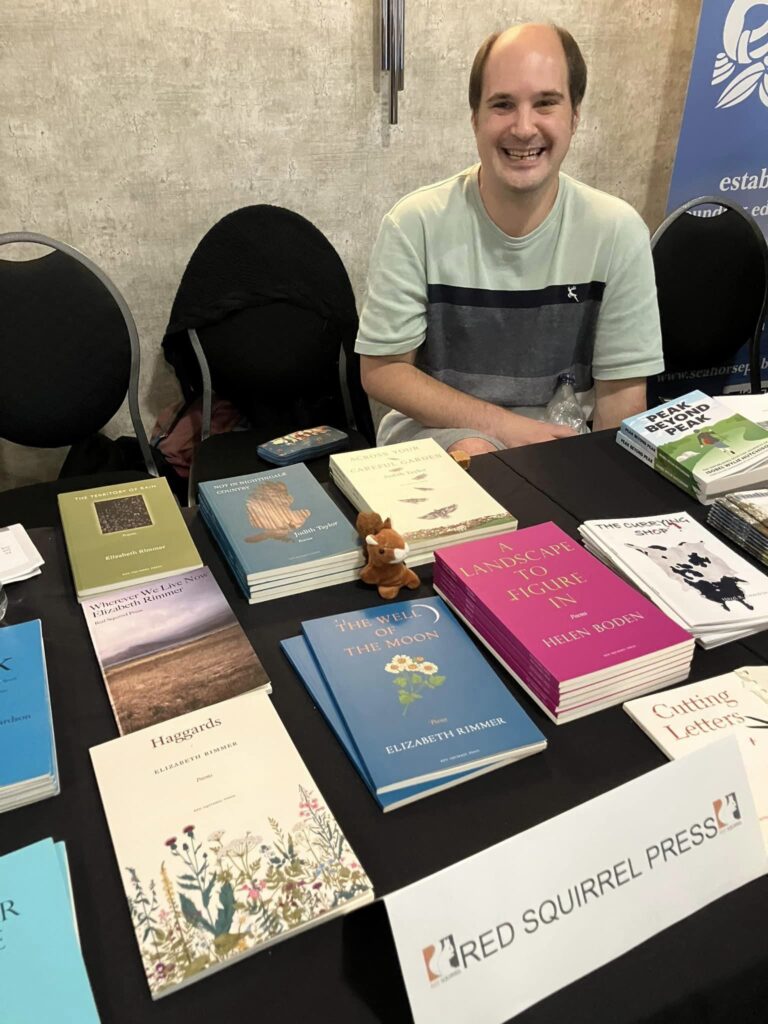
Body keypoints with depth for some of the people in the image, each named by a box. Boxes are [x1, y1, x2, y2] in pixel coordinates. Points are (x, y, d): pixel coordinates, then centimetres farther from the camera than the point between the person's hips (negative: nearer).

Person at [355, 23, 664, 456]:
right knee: (474, 455, -33)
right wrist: (506, 426, -16)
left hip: (560, 441, 3)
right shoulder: (415, 225, -12)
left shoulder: (617, 231, -8)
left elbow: (621, 392, -3)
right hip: (436, 429, -2)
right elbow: (382, 370, -8)